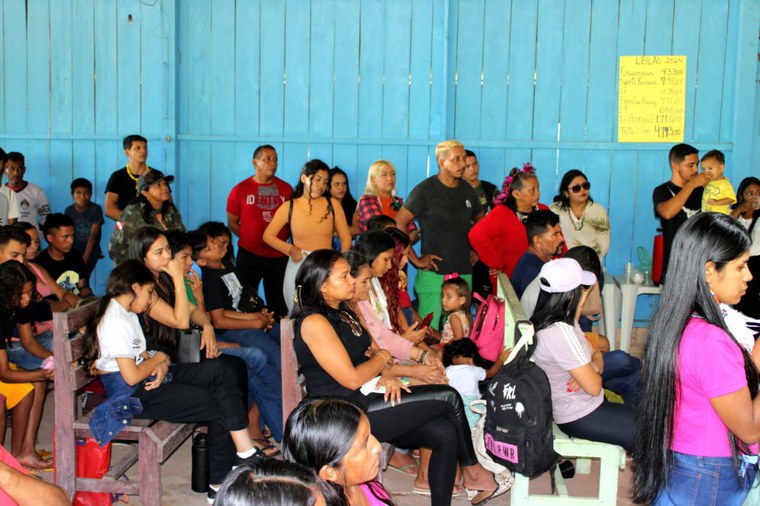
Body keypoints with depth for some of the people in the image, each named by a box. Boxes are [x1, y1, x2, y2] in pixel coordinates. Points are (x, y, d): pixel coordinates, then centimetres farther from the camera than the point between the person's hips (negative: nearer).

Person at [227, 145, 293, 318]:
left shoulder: (286, 189, 5)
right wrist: (248, 239, -2)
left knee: (278, 302, 7)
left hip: (279, 256, 1)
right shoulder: (240, 190, 0)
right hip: (249, 255, -1)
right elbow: (232, 223, 5)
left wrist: (282, 239, -2)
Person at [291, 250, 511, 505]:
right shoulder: (314, 322, -16)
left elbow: (375, 352, 15)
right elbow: (352, 379, -20)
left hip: (362, 401, 9)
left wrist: (387, 375, -7)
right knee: (448, 397, -9)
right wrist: (383, 358, -2)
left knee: (446, 433, -10)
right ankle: (472, 470, 12)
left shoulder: (344, 313, 14)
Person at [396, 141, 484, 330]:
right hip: (434, 274, -6)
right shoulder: (425, 190, -6)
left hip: (464, 272, 6)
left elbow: (480, 220, 28)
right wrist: (415, 259, -13)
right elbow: (398, 223, -11)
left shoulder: (467, 190, 12)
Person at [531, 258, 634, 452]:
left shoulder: (562, 320, 1)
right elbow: (594, 387, -25)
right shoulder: (560, 332, -29)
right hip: (580, 418, -9)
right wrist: (594, 372, -4)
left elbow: (595, 353, 8)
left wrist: (594, 367, -13)